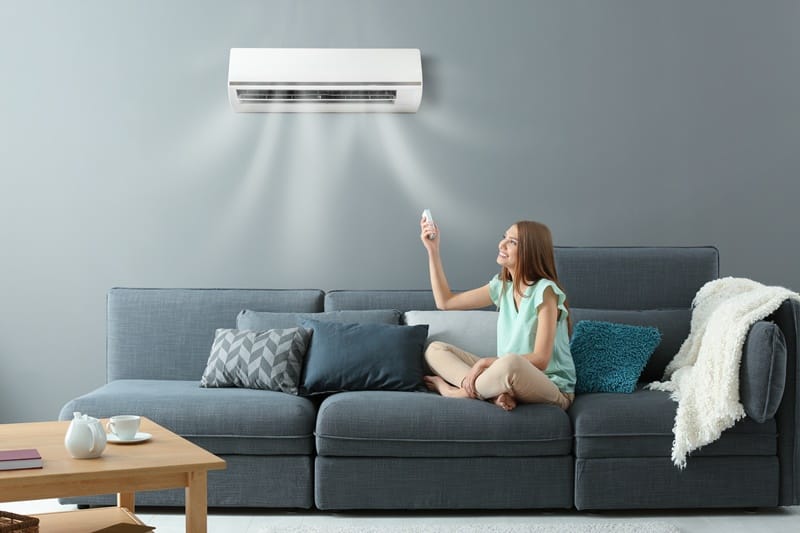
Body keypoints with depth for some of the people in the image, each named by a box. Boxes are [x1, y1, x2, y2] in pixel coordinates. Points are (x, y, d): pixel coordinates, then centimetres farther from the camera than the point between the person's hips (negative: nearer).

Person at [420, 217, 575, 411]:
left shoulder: (544, 291, -15)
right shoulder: (502, 286, 8)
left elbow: (540, 360, -19)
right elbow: (445, 301, 16)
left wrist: (485, 362, -23)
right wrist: (432, 250, 11)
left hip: (553, 388, -7)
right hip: (510, 376, 7)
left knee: (511, 362, -41)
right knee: (435, 350, 1)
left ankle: (455, 391, -13)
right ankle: (494, 393, -20)